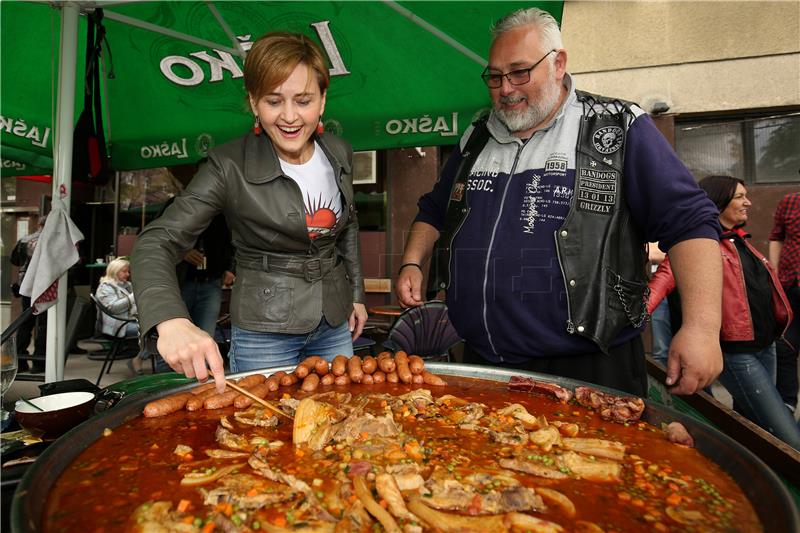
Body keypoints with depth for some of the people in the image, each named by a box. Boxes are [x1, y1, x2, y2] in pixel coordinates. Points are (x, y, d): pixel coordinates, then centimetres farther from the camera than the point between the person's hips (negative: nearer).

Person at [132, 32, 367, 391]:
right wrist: (172, 321, -39)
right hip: (264, 331, -4)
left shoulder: (340, 153, -2)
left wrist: (356, 293, 14)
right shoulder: (230, 167, -17)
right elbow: (157, 242, -21)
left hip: (335, 324, 5)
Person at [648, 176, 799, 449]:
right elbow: (667, 274, -27)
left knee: (749, 423, 22)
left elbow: (763, 284, 22)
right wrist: (642, 308, -44)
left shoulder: (739, 239, 15)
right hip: (735, 352, -9)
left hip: (766, 345, 9)